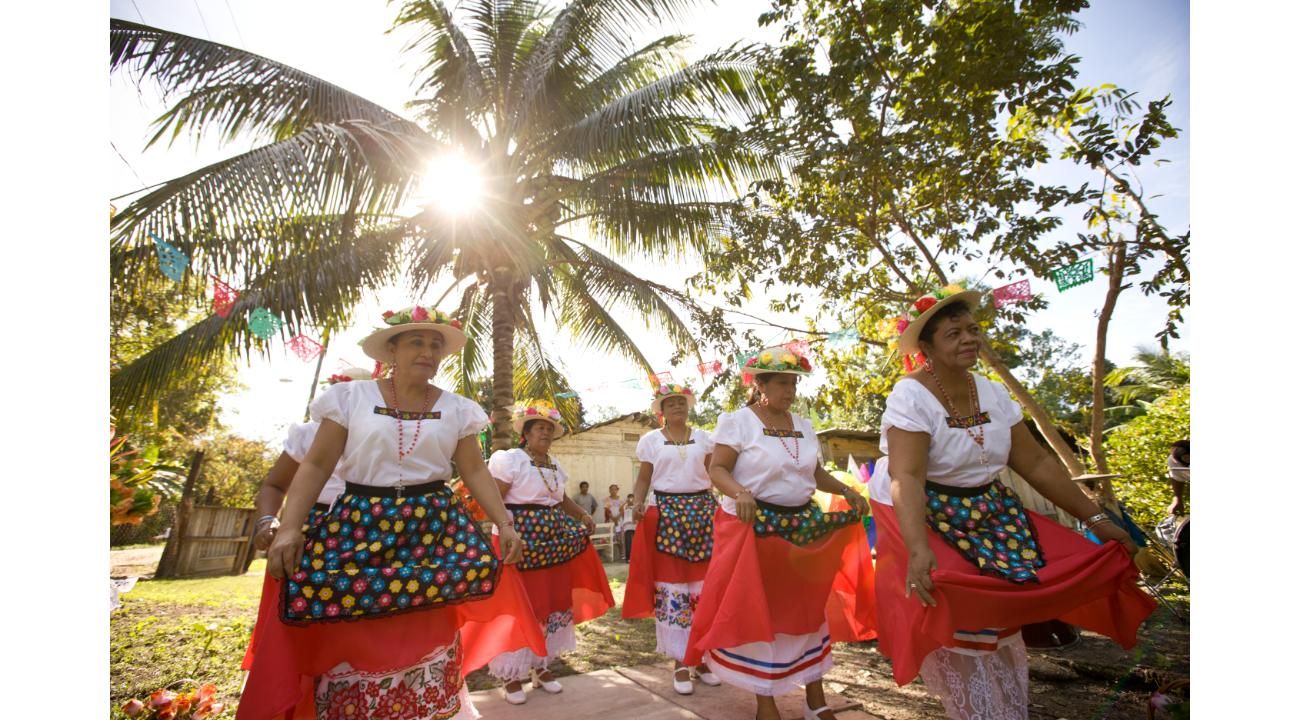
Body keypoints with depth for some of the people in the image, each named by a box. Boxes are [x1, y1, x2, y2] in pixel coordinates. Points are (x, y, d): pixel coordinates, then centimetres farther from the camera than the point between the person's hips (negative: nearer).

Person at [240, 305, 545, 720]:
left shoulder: (457, 409, 4)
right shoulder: (351, 397, 0)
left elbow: (475, 471, 5)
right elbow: (316, 465, 0)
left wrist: (504, 523, -3)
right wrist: (289, 527, -11)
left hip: (433, 527, 1)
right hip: (358, 524, -1)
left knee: (428, 637, 6)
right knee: (351, 638, -2)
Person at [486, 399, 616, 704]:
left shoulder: (555, 465, 14)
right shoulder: (509, 459, -10)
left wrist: (582, 515, 6)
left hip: (552, 543, 8)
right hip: (520, 540, -7)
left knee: (552, 601, 13)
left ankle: (541, 665, 30)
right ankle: (511, 674, 16)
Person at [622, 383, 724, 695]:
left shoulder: (704, 437, 10)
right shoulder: (650, 440, 6)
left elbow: (714, 475, 8)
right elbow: (643, 479, 5)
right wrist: (637, 503, -12)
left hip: (703, 511, 2)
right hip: (665, 514, -1)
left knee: (704, 584, 4)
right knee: (670, 586, -1)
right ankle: (680, 662, 11)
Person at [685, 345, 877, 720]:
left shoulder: (803, 425, 10)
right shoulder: (737, 421, -10)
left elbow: (815, 472, 15)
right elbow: (717, 469, -14)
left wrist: (846, 491, 0)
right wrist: (740, 492, -32)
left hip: (804, 527, 6)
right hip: (754, 528, -6)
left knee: (810, 606, 12)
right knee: (758, 612, 3)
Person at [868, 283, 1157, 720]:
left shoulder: (992, 393, 0)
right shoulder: (911, 397, -23)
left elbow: (1036, 462, 5)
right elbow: (906, 478, -33)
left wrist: (1096, 518, 3)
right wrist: (918, 550, -46)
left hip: (990, 517, 6)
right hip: (928, 521, -6)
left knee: (999, 627, 10)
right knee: (960, 634, -2)